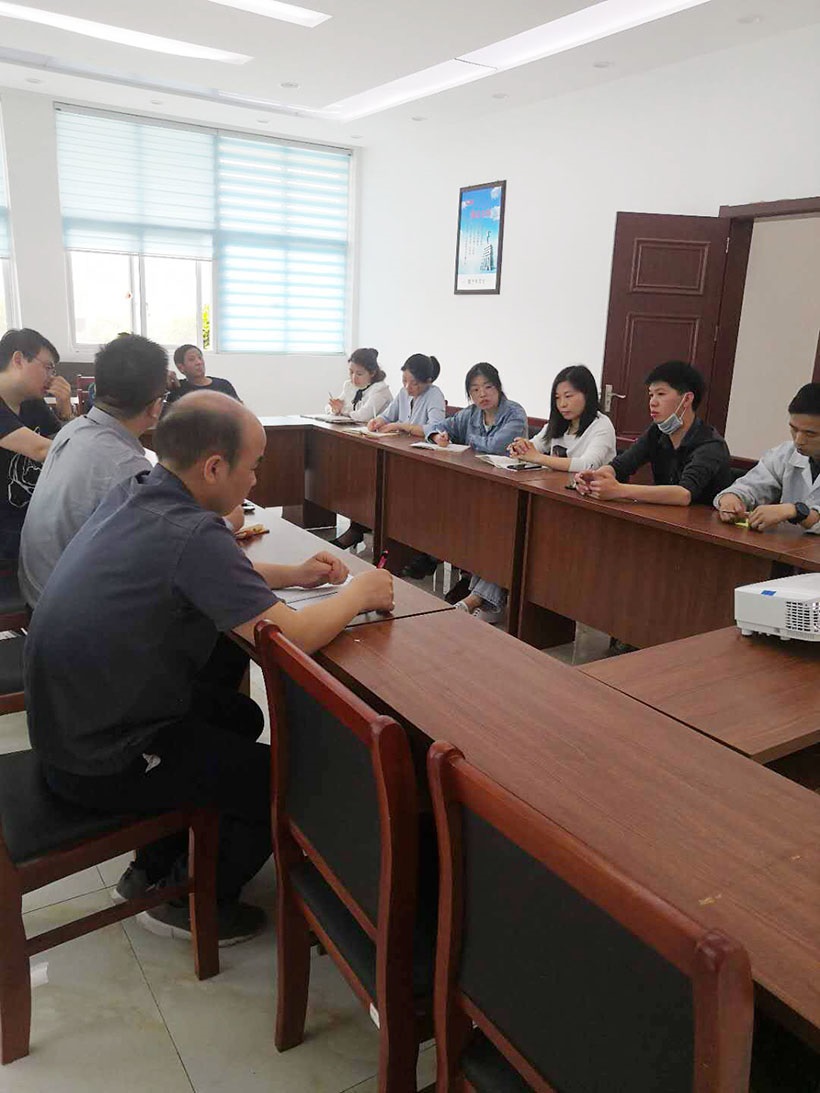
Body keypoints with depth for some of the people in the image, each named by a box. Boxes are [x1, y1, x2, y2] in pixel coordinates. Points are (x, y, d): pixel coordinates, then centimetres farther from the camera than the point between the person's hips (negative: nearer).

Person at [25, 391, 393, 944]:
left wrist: (294, 574, 8)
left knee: (242, 716, 25)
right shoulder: (192, 535, -30)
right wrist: (359, 593, -10)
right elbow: (293, 637, -29)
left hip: (70, 717, 9)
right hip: (102, 761, -9)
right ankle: (194, 906, 25)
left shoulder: (131, 494, -2)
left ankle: (155, 869, 36)